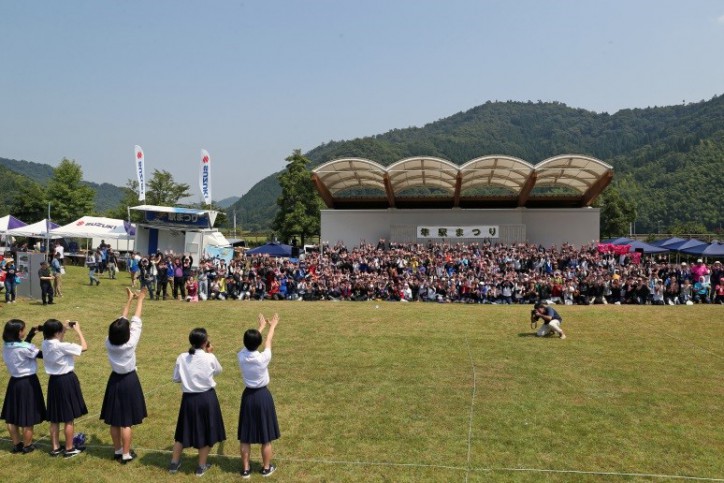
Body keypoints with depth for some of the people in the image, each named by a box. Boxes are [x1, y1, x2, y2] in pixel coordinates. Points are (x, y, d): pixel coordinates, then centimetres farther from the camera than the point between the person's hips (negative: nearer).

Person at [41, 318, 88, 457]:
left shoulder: (45, 344, -1)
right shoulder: (62, 346, -22)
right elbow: (84, 347, -15)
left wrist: (65, 329, 14)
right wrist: (78, 330, -7)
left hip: (53, 381, 7)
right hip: (67, 381, -7)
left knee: (54, 418, 16)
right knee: (69, 418, 4)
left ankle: (55, 448, 25)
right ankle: (69, 449, 12)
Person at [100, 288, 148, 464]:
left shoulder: (109, 343, -10)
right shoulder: (130, 343, -22)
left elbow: (121, 320, 0)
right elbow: (136, 322, -12)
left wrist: (129, 300, 8)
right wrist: (140, 300, 0)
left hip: (114, 380, 5)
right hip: (129, 381, -5)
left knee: (114, 420, 13)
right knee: (127, 421, 2)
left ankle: (117, 451, 26)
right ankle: (126, 454, 9)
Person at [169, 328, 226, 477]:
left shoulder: (182, 358, -7)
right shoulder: (209, 358, -14)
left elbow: (176, 378, 3)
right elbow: (218, 371, 6)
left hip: (189, 398, 3)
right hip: (207, 398, -3)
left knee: (184, 431, 21)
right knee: (206, 432, 14)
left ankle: (174, 463, 33)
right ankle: (201, 466, 25)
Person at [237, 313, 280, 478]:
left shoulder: (241, 356, -12)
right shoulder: (263, 358, -21)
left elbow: (249, 344, 8)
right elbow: (268, 341, -1)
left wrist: (261, 326, 24)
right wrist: (272, 326, 19)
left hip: (248, 396, 3)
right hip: (263, 396, -3)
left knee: (245, 437, 13)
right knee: (266, 437, 12)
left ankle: (246, 469, 24)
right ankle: (266, 468, 25)